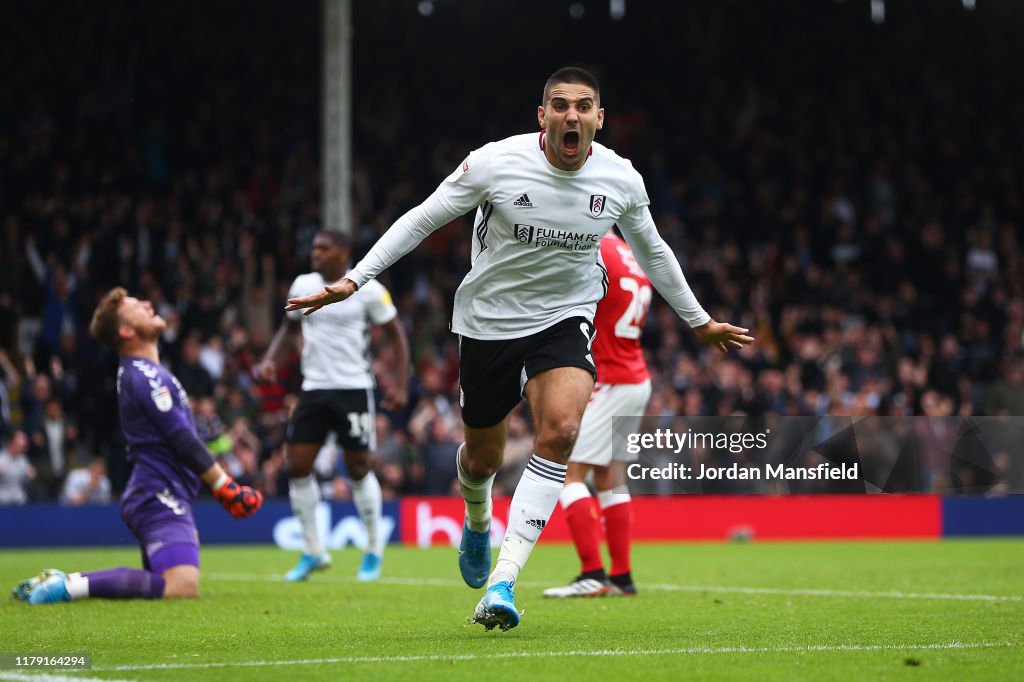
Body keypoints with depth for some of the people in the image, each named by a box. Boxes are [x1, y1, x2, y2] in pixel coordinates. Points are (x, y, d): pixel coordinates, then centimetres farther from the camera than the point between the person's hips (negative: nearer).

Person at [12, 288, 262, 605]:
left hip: (154, 498, 10)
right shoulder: (146, 376, -12)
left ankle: (61, 581, 6)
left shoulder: (136, 372, 20)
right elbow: (183, 441, -15)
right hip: (161, 498, -10)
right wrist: (227, 489, -10)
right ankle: (70, 586, -26)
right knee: (182, 587, -24)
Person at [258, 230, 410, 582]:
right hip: (314, 388, 4)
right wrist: (269, 357, 4)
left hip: (353, 388, -4)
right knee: (297, 465, -3)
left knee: (359, 468, -1)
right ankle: (313, 551, 9)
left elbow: (395, 333, 0)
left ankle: (374, 550, 16)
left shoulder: (367, 290, -7)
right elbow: (289, 324, 21)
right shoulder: (302, 286, 5)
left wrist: (401, 385, -8)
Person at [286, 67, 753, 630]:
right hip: (488, 323, -1)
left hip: (566, 320, 1)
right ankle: (477, 524, 51)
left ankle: (502, 581, -25)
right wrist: (353, 280, -12)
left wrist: (700, 321, 22)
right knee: (482, 457, 10)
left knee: (560, 429, -26)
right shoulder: (495, 163, -17)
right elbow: (421, 220, -7)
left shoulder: (622, 180, -7)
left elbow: (651, 250, 12)